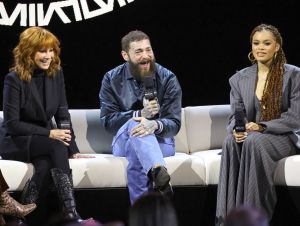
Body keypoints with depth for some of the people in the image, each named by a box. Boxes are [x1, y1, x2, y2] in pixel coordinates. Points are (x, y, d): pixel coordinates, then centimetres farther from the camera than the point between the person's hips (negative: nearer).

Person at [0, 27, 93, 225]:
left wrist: (73, 149, -7)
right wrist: (49, 133, -23)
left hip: (44, 141, 5)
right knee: (57, 145, -34)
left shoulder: (56, 73, 2)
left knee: (46, 166, -33)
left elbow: (62, 114, 4)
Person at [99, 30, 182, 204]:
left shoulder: (168, 79, -3)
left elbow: (174, 123, -10)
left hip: (160, 141, 0)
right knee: (135, 124, -37)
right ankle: (159, 173, -62)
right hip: (123, 141, 0)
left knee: (136, 156, -36)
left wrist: (155, 125, -36)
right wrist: (140, 114, -25)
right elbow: (108, 121, -8)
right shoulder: (112, 79, 0)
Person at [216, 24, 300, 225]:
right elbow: (236, 115, 7)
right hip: (250, 135, 3)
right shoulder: (239, 79, 10)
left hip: (283, 137, -3)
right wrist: (236, 129, -19)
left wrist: (261, 127, -20)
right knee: (231, 142, -33)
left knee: (254, 141, -37)